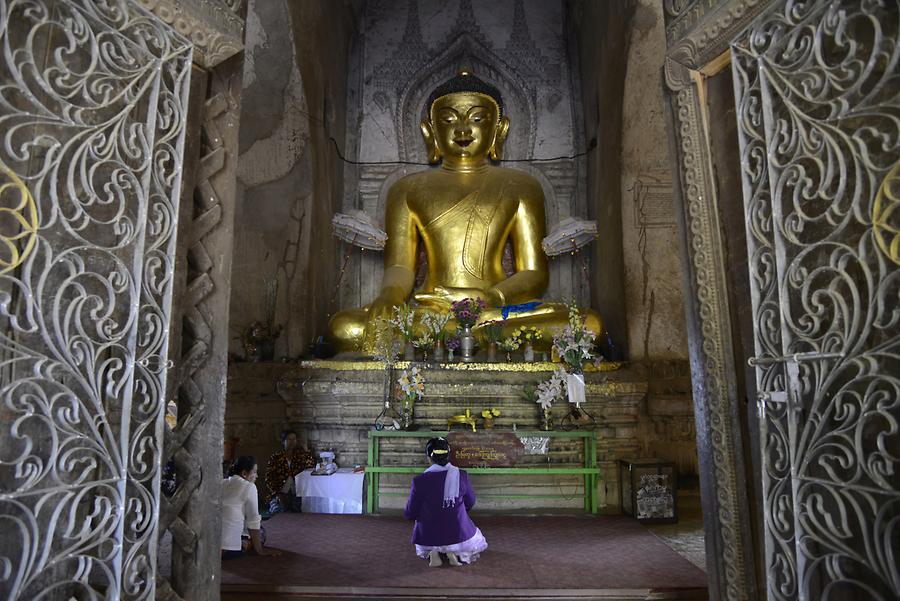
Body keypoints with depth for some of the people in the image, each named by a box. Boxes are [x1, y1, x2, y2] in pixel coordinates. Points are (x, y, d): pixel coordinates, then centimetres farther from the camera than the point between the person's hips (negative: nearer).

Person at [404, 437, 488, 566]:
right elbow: (470, 503, 4)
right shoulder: (461, 476, -13)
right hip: (458, 534, 0)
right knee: (477, 541, 33)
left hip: (429, 537, 1)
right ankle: (454, 552, 3)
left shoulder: (420, 481, -19)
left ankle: (432, 553, 4)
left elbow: (410, 513, -8)